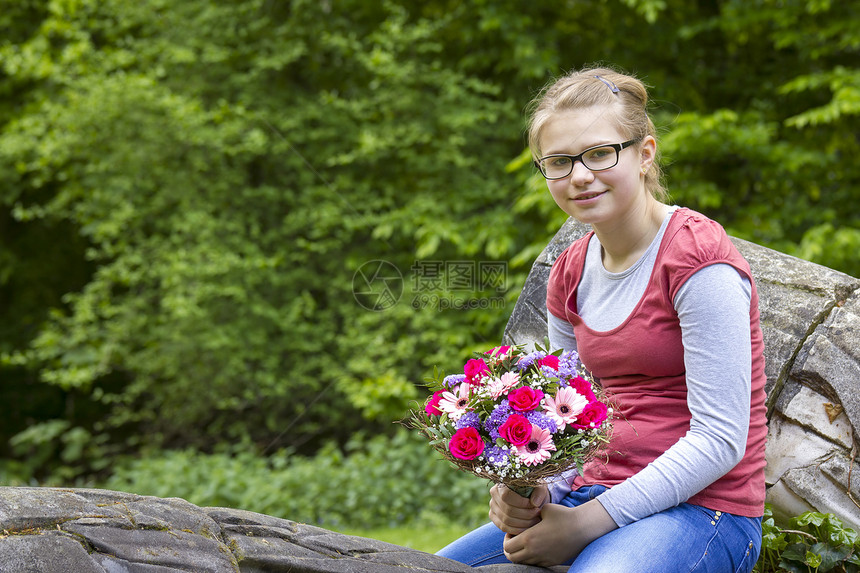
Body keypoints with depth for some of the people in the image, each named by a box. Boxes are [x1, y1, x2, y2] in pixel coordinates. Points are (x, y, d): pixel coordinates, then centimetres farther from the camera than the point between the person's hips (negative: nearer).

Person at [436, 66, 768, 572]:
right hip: (596, 490, 7)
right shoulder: (570, 273, 9)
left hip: (704, 510, -6)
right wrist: (529, 493, -8)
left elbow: (720, 439, -17)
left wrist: (589, 521, -19)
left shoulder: (697, 258, -13)